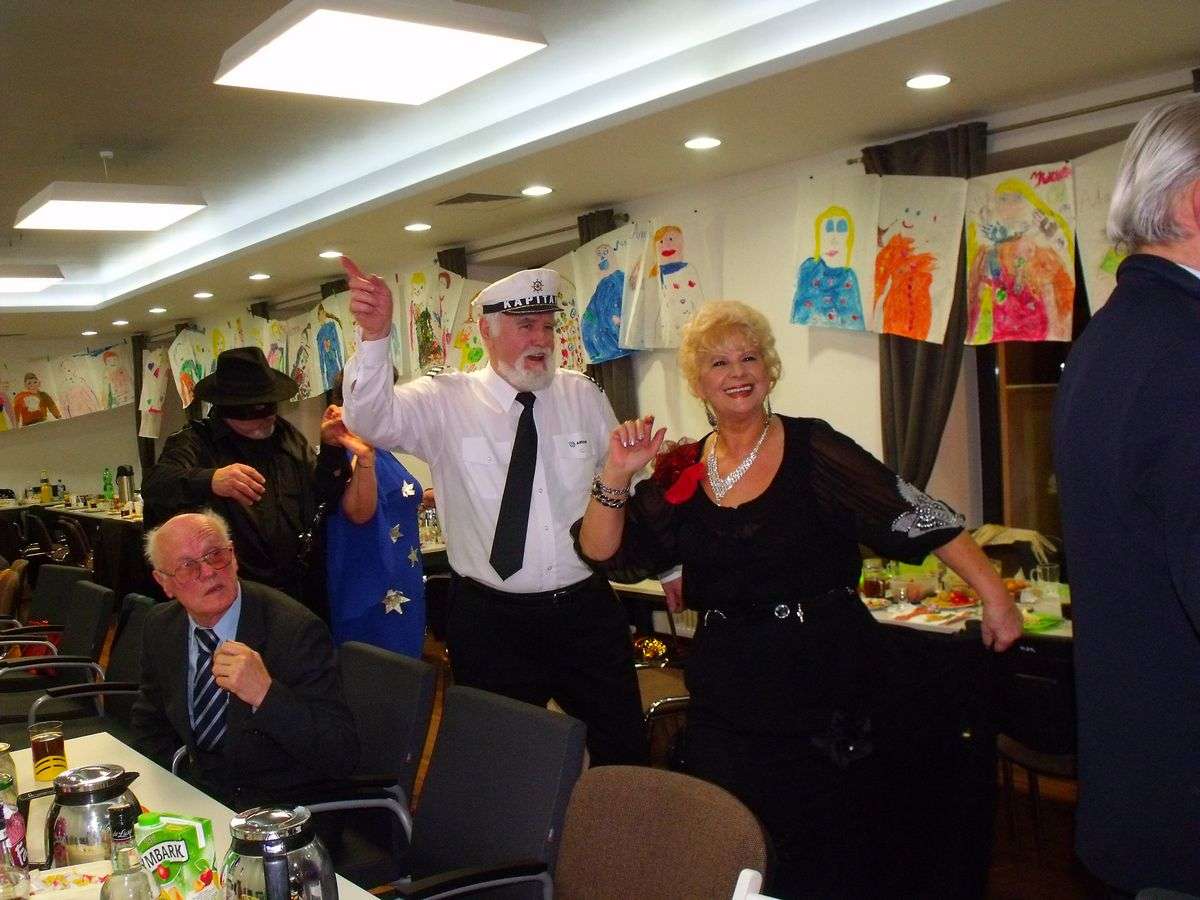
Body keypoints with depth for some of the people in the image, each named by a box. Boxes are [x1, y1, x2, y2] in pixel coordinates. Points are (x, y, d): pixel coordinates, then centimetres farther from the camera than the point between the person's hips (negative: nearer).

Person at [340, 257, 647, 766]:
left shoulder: (582, 397, 3)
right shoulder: (446, 403, -4)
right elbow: (369, 419, -20)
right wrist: (375, 336, -35)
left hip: (587, 611, 2)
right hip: (490, 620, -2)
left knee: (625, 753, 11)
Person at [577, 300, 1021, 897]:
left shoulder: (813, 450, -6)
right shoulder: (684, 473, 4)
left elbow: (918, 516, -9)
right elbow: (603, 553, 3)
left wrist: (993, 595, -14)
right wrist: (616, 476, -12)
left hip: (825, 685, -3)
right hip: (728, 703, 3)